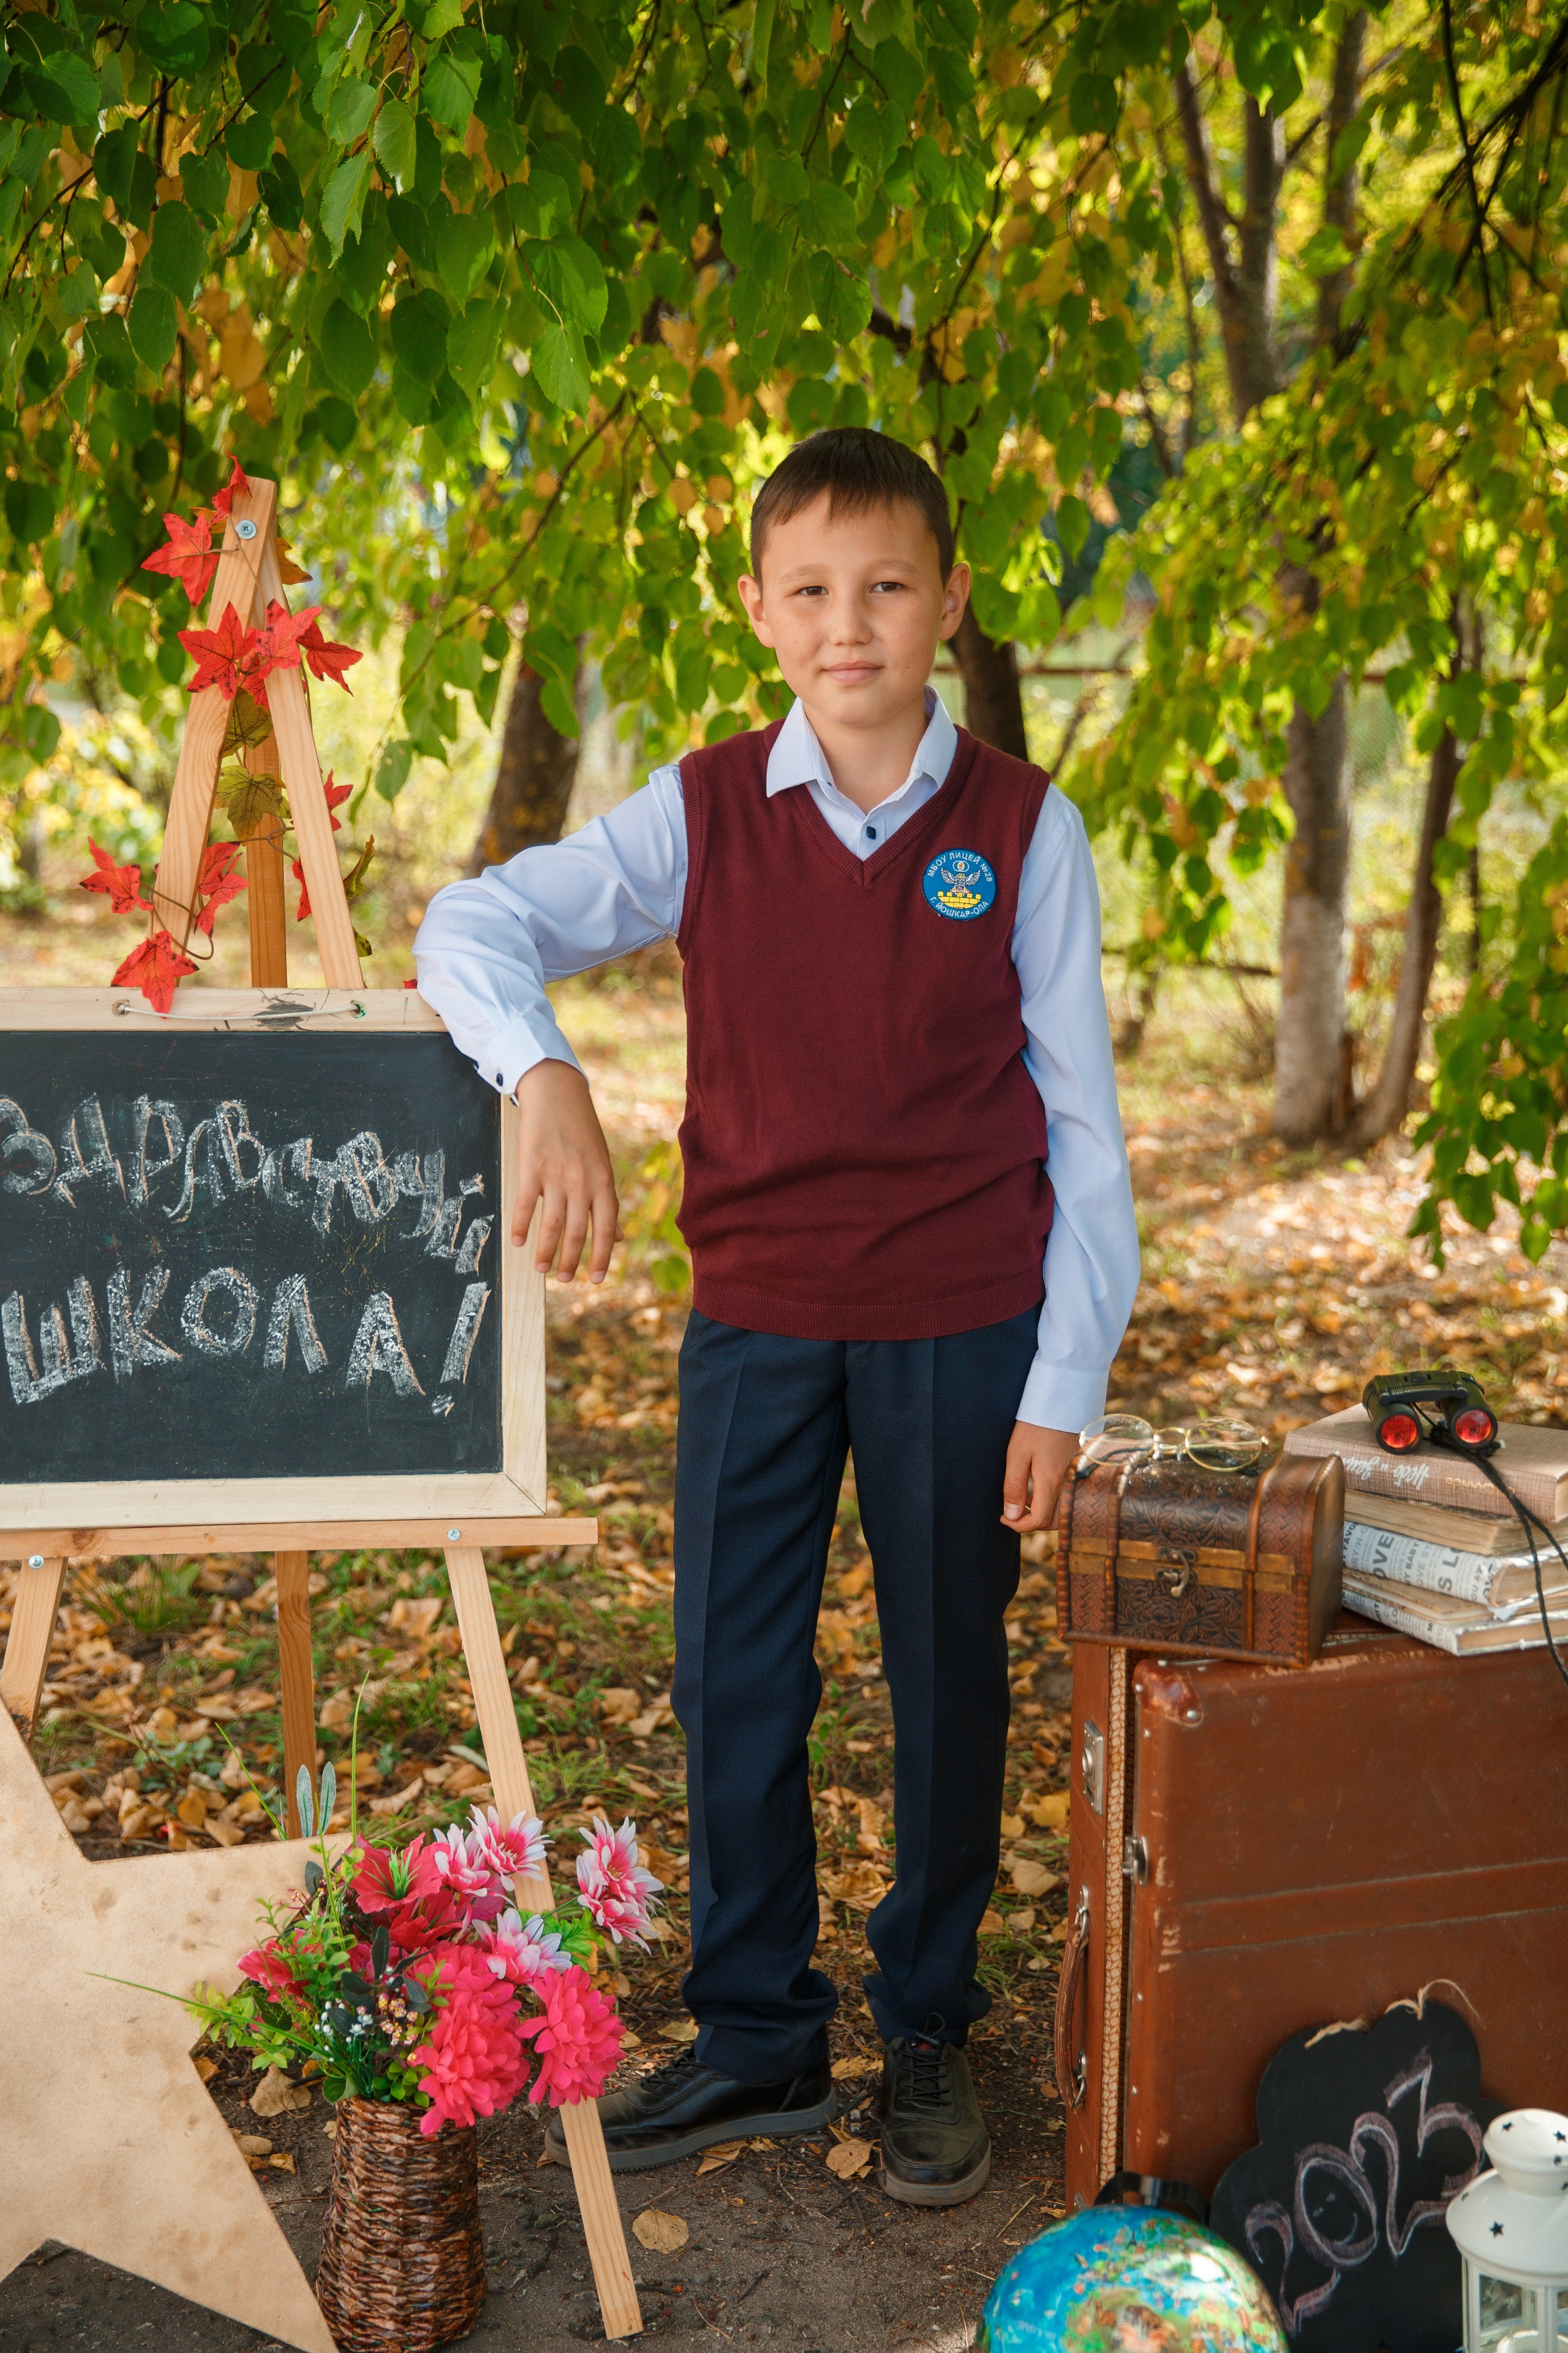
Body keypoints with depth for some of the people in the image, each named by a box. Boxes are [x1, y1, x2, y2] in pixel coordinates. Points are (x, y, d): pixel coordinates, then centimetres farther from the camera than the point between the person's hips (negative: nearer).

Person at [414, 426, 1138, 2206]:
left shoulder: (1024, 829, -5)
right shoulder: (704, 815, -3)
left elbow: (1080, 1119, -3)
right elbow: (471, 925, -6)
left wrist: (1065, 1383, -6)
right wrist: (544, 1078, -28)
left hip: (962, 1330, -1)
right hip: (755, 1322, 2)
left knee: (948, 1687, 11)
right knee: (732, 1684, 8)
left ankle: (928, 2030, 30)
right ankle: (755, 2037, 26)